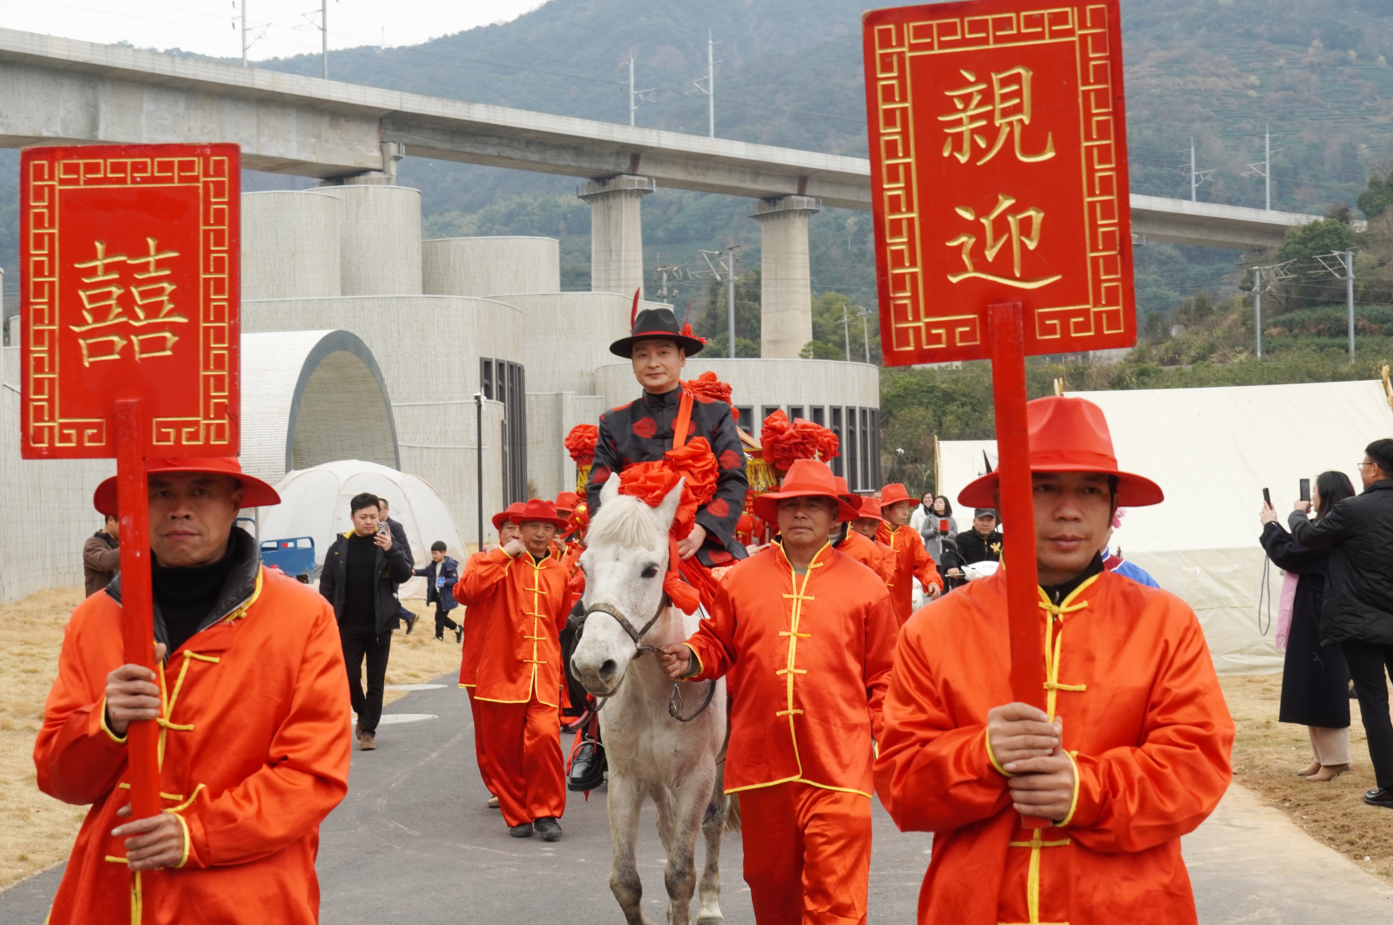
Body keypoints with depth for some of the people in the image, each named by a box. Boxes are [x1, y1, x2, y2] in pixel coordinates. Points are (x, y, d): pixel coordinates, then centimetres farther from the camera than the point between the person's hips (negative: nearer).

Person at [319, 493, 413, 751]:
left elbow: (404, 575, -12)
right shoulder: (339, 547, 0)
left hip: (379, 626, -1)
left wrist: (391, 550, -27)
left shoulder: (387, 543, -1)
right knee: (350, 677, 5)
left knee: (376, 681, 4)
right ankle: (362, 716, 31)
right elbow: (326, 587, 3)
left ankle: (369, 730, 13)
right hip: (348, 626, 1)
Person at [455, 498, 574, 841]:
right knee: (504, 748, 3)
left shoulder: (560, 573, 14)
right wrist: (504, 554, -13)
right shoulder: (499, 565, 2)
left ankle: (546, 812, -2)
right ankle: (517, 815, 19)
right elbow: (467, 589, -18)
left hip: (544, 674, 2)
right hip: (502, 670, -1)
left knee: (544, 736, -16)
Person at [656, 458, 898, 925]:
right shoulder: (740, 579, 6)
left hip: (837, 764, -2)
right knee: (770, 884, 16)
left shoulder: (865, 585, 3)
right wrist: (691, 659, -6)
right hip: (761, 760, 3)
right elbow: (718, 644, 15)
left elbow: (883, 675, 6)